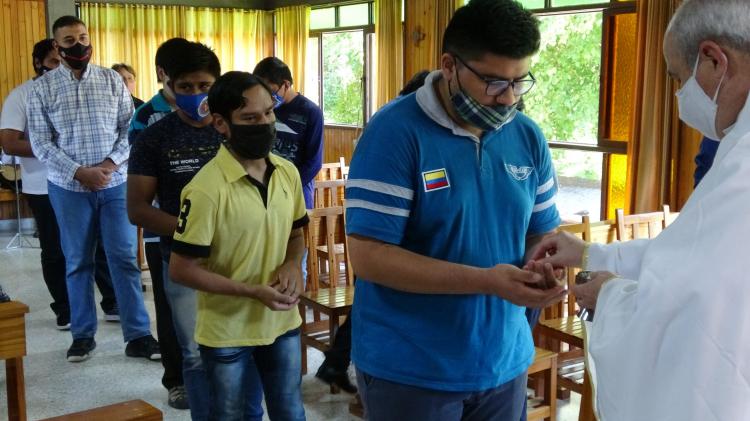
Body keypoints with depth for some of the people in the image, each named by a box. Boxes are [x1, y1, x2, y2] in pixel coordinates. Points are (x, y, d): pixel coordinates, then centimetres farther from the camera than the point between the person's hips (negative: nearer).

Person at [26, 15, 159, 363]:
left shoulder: (112, 80, 4)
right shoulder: (42, 88, 0)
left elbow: (130, 128, 1)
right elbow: (40, 142, -4)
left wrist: (110, 163, -14)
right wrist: (78, 172, -14)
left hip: (116, 183, 0)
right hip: (69, 187, 0)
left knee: (124, 259, 1)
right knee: (77, 262, 8)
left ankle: (138, 336, 7)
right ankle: (82, 335, 21)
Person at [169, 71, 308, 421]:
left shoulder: (288, 173, -2)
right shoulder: (206, 189, -21)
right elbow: (181, 270, -18)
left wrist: (291, 265, -9)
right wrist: (253, 291, -23)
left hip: (282, 322, 5)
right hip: (227, 333, -5)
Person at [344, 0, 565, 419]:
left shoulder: (528, 137, 2)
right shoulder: (395, 131, -16)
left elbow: (542, 232, 11)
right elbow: (369, 257, -20)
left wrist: (545, 268, -13)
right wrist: (486, 281, -26)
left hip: (505, 364, 6)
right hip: (409, 371, -5)